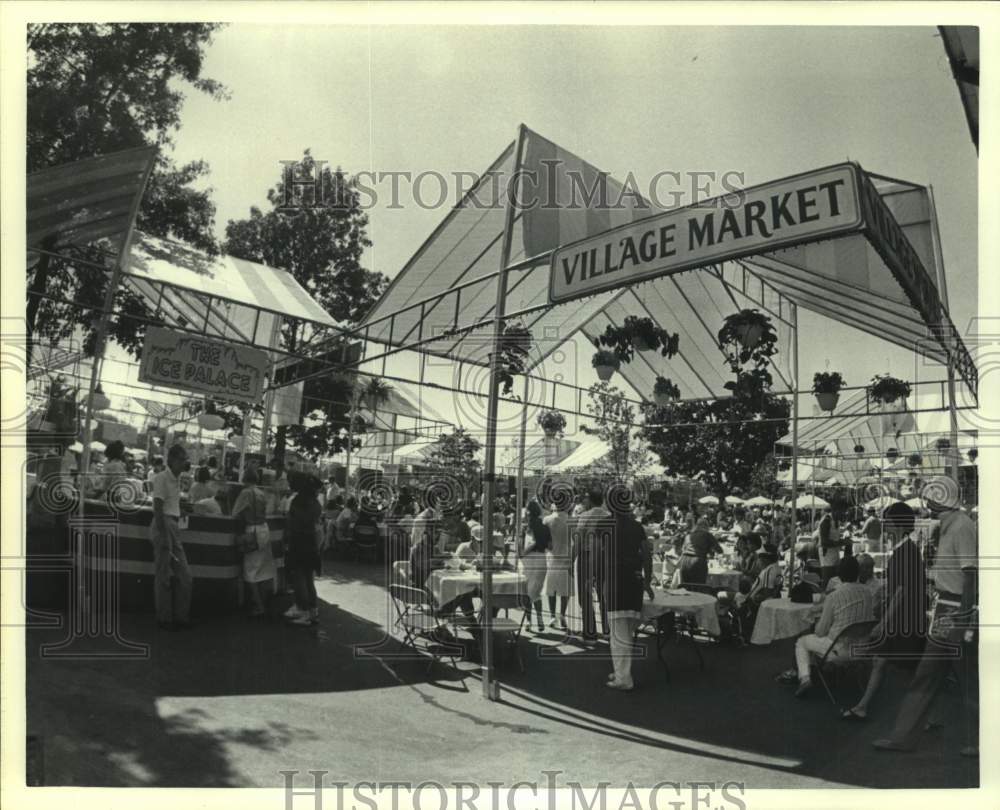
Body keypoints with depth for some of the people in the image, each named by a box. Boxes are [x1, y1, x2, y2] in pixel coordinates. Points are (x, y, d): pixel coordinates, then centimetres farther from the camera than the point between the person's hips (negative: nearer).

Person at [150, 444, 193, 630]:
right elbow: (158, 508, -16)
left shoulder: (177, 478, 14)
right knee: (164, 576, 0)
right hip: (164, 525, -8)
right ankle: (164, 618, 10)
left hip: (175, 526, 8)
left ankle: (181, 616, 18)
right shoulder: (162, 477, -10)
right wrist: (163, 536, -20)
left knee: (185, 575, 9)